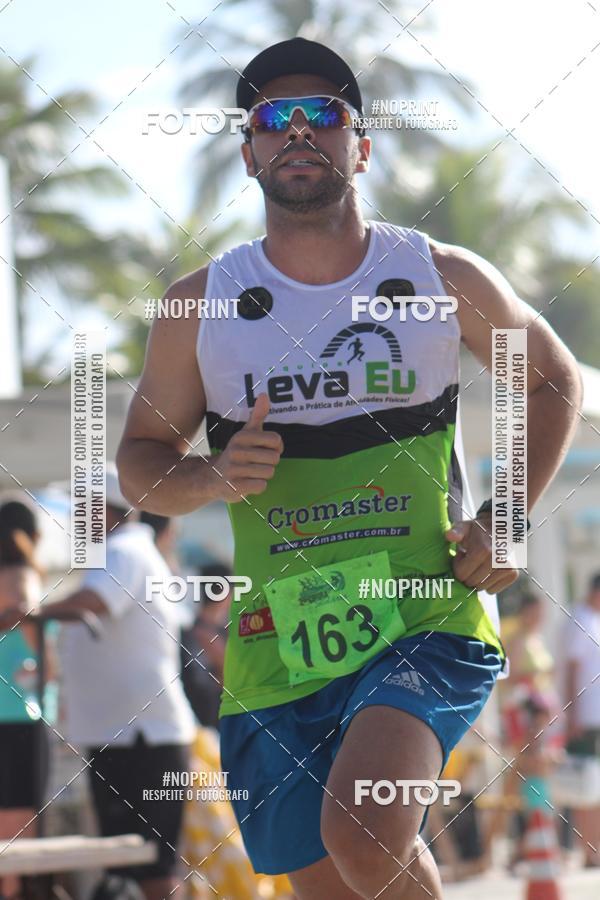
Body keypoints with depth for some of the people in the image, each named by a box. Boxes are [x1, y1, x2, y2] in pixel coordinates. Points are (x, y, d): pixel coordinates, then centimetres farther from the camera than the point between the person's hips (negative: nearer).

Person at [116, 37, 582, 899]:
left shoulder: (445, 279, 2)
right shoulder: (201, 304, 4)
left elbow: (554, 380, 18)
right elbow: (140, 458, 12)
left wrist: (505, 520, 4)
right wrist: (213, 477, -10)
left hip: (429, 622, -2)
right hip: (276, 646, 3)